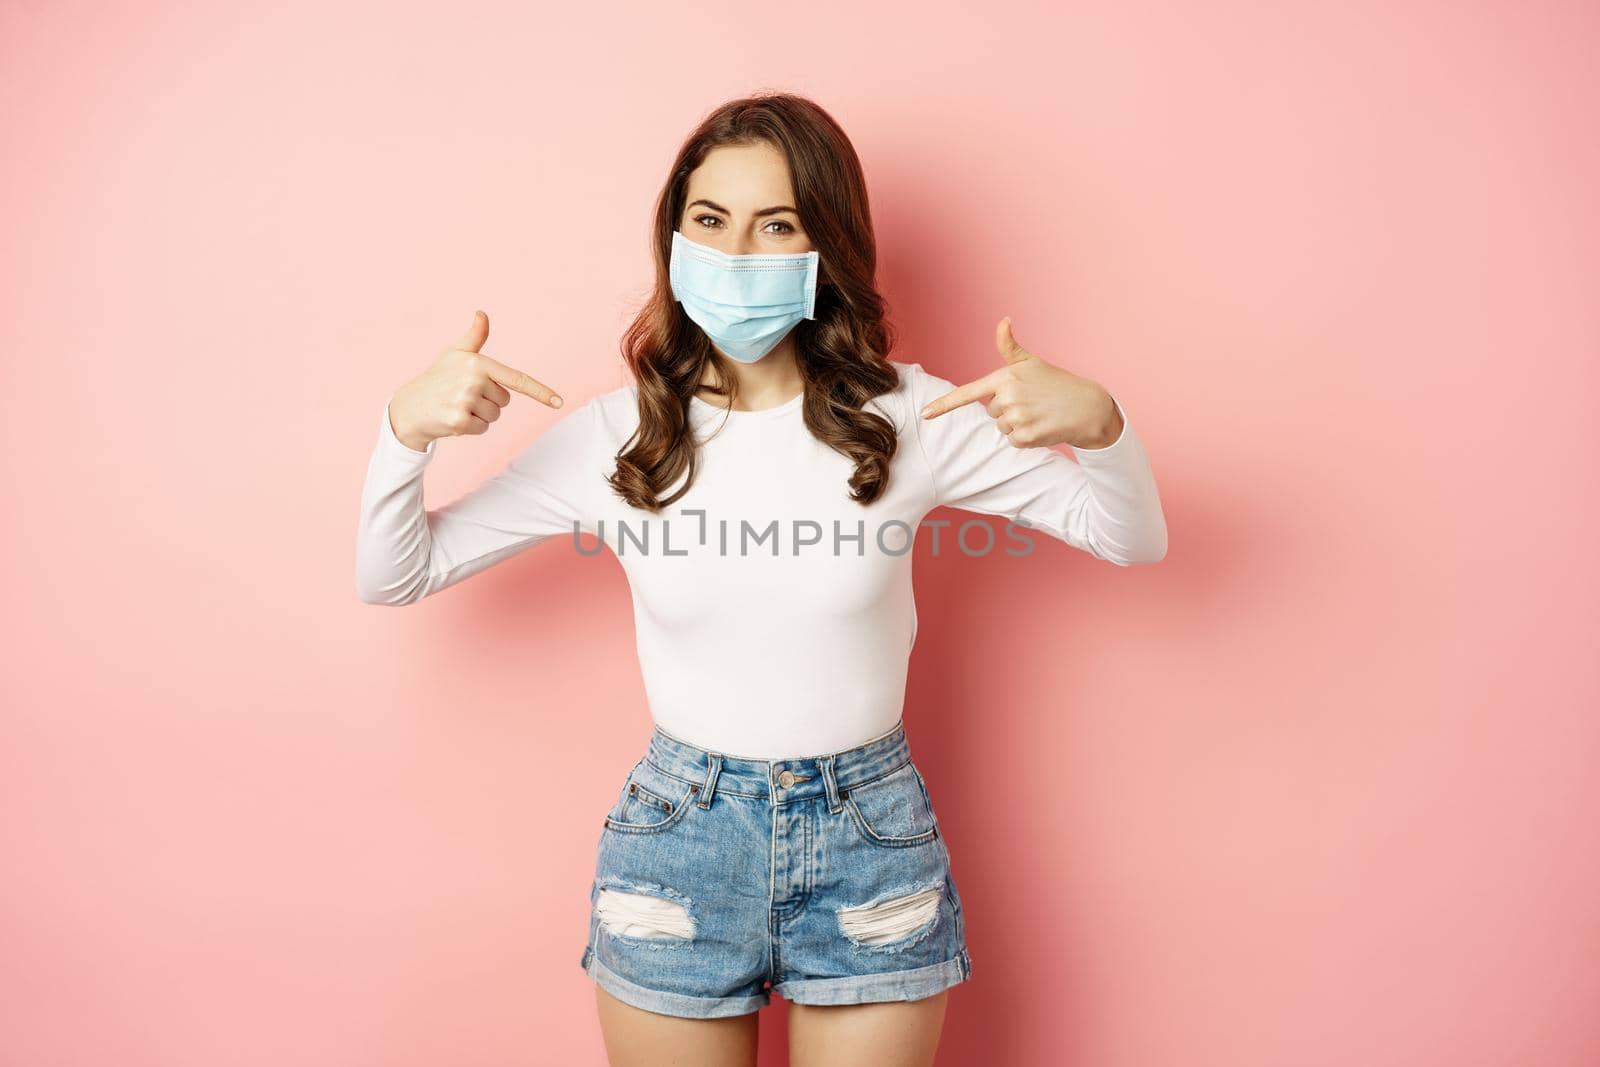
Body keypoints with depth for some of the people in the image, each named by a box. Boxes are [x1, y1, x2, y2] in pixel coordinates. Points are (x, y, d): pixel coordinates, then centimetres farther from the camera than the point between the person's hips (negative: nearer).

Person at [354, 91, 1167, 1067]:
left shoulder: (909, 417, -9)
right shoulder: (613, 435, -8)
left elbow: (1136, 540, -3)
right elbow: (392, 578, -1)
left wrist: (1097, 421, -24)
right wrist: (408, 428, -20)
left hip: (871, 840, 0)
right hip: (677, 839, 1)